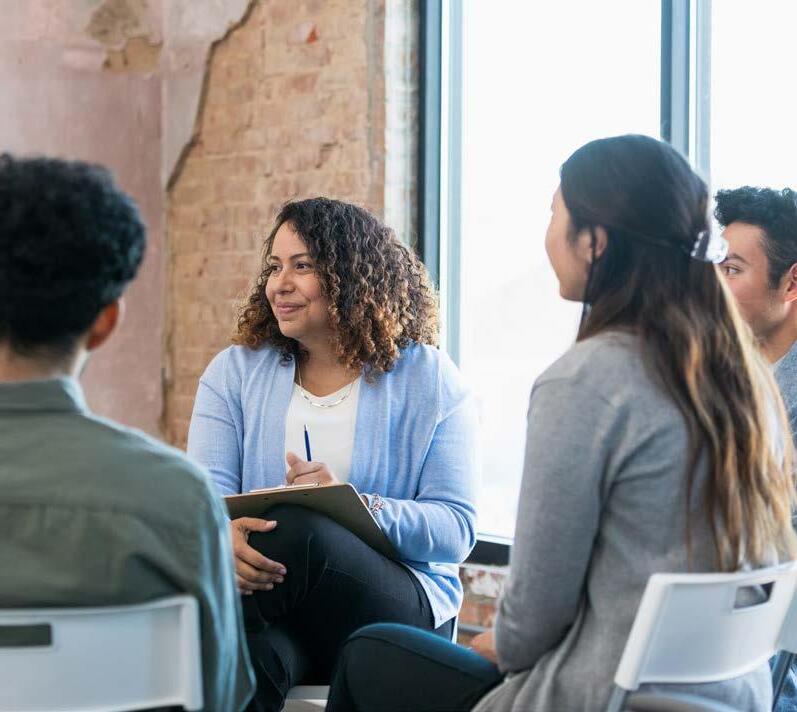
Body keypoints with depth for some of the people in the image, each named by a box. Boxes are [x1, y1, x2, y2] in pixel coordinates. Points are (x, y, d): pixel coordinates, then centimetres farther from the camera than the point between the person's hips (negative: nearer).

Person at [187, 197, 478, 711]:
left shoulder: (429, 379, 5)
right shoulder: (235, 371, 13)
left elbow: (457, 529, -3)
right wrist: (222, 534, -26)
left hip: (403, 607, 0)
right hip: (269, 598, 0)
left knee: (300, 531, -33)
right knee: (245, 654, -39)